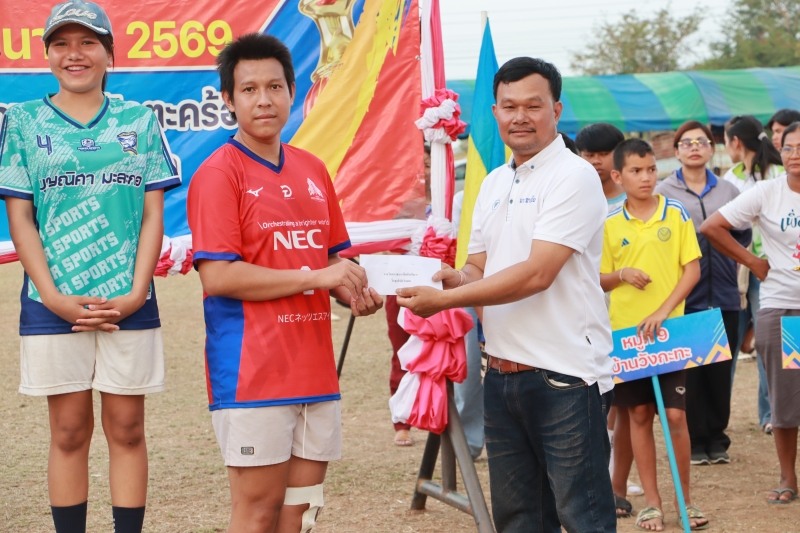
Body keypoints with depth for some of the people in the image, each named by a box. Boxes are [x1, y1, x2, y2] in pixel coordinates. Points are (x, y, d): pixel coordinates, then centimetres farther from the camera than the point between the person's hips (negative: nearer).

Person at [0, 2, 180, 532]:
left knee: (127, 429, 5)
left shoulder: (139, 121, 7)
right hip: (55, 305, 0)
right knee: (69, 432, 5)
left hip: (128, 305, 1)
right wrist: (54, 297, -9)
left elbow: (153, 214, 4)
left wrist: (135, 294, -8)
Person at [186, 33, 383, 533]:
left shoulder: (313, 170, 13)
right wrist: (314, 278, -17)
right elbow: (217, 275, -16)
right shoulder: (218, 173, -8)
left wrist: (352, 291, 0)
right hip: (253, 374, -6)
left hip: (315, 369, 7)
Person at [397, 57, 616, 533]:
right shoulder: (494, 184, 15)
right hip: (502, 375, 8)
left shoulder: (574, 177, -10)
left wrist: (444, 299, -18)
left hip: (563, 377, -8)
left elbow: (536, 274, -19)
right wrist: (448, 277, -6)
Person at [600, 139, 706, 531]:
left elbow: (692, 269, -3)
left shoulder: (676, 214, -1)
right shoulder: (609, 223, 3)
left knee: (676, 415, -3)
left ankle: (685, 499, 12)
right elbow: (599, 279, 9)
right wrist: (621, 275, -13)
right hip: (625, 332, 1)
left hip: (669, 330, -1)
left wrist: (663, 312, -13)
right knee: (639, 415, 6)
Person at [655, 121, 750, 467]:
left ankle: (716, 437, 17)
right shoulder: (663, 192, 1)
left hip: (723, 296, 3)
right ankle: (695, 439, 9)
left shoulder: (728, 191, 10)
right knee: (688, 370, -1)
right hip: (682, 295, -3)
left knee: (721, 369, 5)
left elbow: (744, 234, 16)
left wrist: (725, 254, 2)